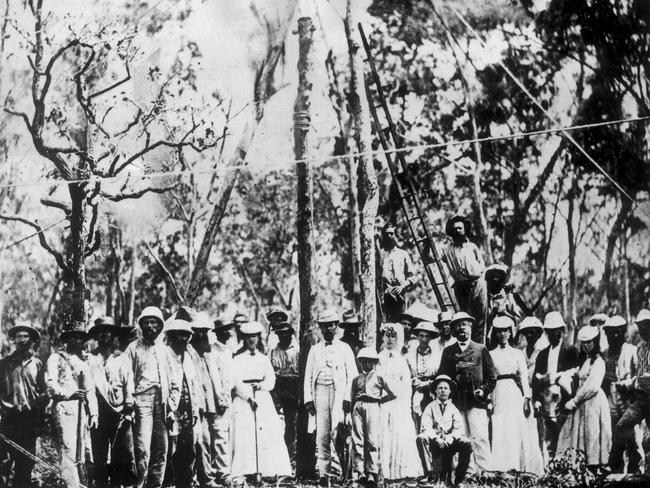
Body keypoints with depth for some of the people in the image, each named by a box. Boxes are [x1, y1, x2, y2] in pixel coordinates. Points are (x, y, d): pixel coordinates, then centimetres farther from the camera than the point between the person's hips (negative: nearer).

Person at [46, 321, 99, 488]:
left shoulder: (83, 360, 22)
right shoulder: (56, 358, 6)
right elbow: (51, 385, -4)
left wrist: (93, 413, 11)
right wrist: (69, 393, -18)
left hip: (82, 408, 5)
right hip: (64, 407, -5)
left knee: (83, 452, 2)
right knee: (68, 450, -12)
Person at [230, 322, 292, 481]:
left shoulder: (264, 359, 15)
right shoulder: (238, 359, 6)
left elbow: (271, 381, 6)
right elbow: (237, 383, -4)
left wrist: (258, 385, -12)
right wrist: (249, 397, -16)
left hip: (264, 401, 3)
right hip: (243, 401, -3)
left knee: (270, 435, -8)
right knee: (244, 436, -10)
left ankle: (273, 471, -9)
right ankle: (242, 473, -11)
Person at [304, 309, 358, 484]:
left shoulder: (344, 348, 10)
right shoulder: (314, 350, 16)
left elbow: (352, 375, 5)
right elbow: (308, 376, 15)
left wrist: (348, 398, -6)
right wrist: (308, 399, 4)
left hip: (339, 391, -2)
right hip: (320, 391, 2)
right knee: (321, 435, -2)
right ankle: (323, 473, -1)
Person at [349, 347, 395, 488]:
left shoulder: (379, 377, 12)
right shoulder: (357, 379, 21)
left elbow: (393, 394, 10)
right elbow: (352, 398, 22)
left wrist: (380, 400, 7)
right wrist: (352, 411, 9)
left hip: (372, 406, -3)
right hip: (358, 406, 3)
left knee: (372, 440, -9)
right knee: (357, 440, -4)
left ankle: (372, 473, -9)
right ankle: (358, 472, -3)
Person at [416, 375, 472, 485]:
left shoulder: (453, 408, 12)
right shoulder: (430, 407, 7)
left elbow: (459, 428, 0)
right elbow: (426, 427, -6)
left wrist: (451, 438, -21)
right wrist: (436, 438, -24)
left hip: (450, 442, 1)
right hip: (434, 442, -1)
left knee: (467, 443, -27)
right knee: (421, 438, -33)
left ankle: (458, 479, -14)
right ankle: (431, 475, -31)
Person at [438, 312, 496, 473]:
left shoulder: (480, 349, 10)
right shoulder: (448, 352, 16)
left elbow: (491, 376, 9)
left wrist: (483, 390, -4)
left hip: (476, 402, -2)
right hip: (456, 403, 2)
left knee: (480, 438, -11)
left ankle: (485, 471, -10)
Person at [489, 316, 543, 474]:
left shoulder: (517, 354, 12)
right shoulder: (491, 355, 13)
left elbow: (524, 377, 5)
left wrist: (526, 398, -5)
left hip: (515, 394, 0)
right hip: (498, 395, 1)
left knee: (518, 430, -7)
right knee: (499, 431, -7)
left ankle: (521, 466, -4)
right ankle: (501, 466, -8)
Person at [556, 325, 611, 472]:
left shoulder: (598, 362, -11)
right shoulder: (584, 360, 16)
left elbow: (592, 387, -18)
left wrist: (574, 401, -14)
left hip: (594, 403, -8)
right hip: (582, 404, 8)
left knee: (592, 439, -4)